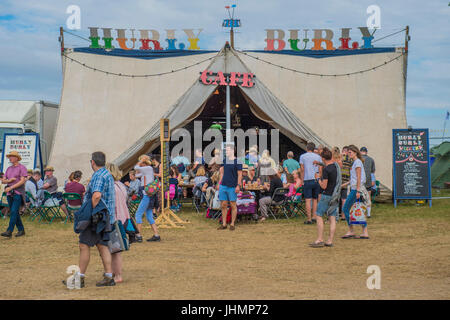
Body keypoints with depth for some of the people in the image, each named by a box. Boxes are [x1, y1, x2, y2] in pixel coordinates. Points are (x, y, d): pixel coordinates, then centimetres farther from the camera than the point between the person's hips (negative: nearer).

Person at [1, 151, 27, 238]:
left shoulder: (22, 167, -4)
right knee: (14, 212, 8)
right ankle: (21, 230, 18)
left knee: (14, 211, -15)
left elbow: (22, 181, -14)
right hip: (9, 194, 7)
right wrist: (9, 180, -9)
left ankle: (9, 231, -21)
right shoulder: (9, 168, 16)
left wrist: (10, 187, -18)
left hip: (18, 193, -7)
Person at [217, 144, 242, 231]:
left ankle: (232, 224, 9)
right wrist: (220, 183, 15)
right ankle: (224, 224, 12)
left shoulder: (237, 161, -6)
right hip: (223, 186, 6)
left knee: (233, 205, 1)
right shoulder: (225, 160, 12)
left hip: (232, 187, -6)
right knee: (223, 205, 6)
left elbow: (240, 174, -9)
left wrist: (238, 185, -15)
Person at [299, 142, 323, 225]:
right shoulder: (318, 157, 8)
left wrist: (302, 181, 6)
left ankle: (309, 219, -7)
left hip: (308, 180, -3)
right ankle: (314, 217, 12)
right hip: (317, 180, 3)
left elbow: (302, 170, 1)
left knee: (308, 200, -4)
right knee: (315, 199, 14)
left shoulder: (302, 156, 2)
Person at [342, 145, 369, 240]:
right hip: (355, 189, 10)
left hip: (355, 189, -10)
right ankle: (365, 233, 6)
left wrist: (358, 191, -20)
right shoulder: (356, 162, 18)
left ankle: (350, 231, 0)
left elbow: (359, 178, -16)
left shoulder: (357, 162, -10)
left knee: (345, 208, -4)